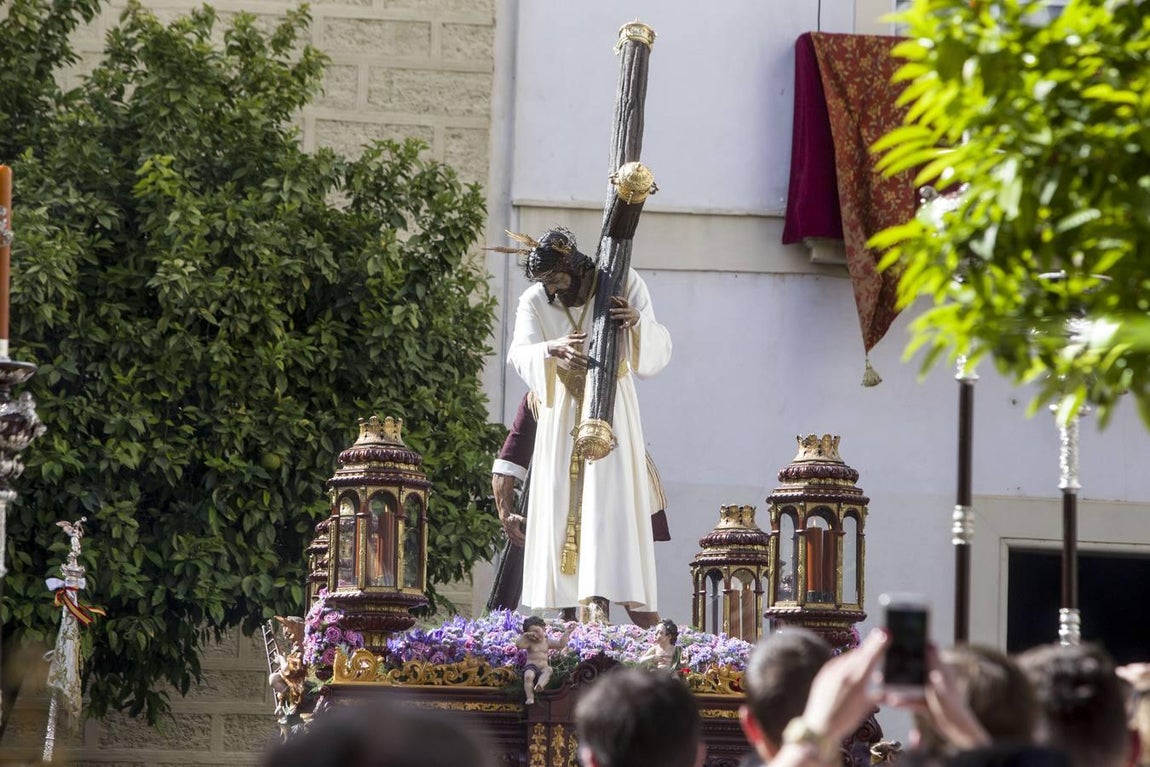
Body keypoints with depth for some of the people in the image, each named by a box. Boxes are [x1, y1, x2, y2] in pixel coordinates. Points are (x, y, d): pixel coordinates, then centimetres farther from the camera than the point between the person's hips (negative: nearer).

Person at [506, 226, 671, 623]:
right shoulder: (535, 301, -3)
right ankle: (570, 611, -4)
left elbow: (660, 348, -11)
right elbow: (520, 354, -18)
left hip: (611, 405, -2)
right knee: (563, 502, -4)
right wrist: (552, 349, -39)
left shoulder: (623, 283, -7)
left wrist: (638, 321, -33)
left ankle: (639, 605, -18)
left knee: (612, 498, -14)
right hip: (562, 409, 2)